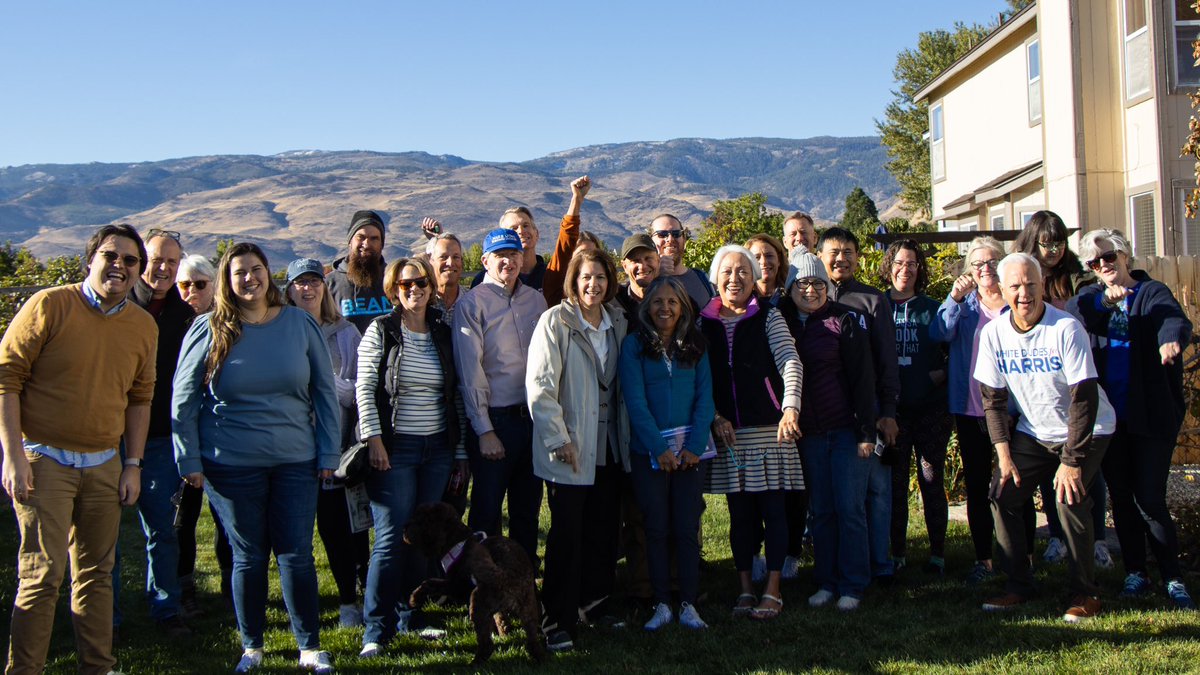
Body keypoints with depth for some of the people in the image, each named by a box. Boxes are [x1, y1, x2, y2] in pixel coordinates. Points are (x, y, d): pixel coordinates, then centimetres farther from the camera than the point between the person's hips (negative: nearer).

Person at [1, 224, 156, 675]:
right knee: (42, 574, -6)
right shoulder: (49, 306, -7)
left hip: (104, 465, 5)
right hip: (44, 460, -4)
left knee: (96, 573, 10)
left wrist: (133, 465, 11)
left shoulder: (143, 326, 8)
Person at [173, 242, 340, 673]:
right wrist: (190, 461, -1)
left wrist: (328, 453, 2)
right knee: (248, 557, 9)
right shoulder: (210, 331, -1)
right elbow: (183, 401, 3)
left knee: (297, 555, 3)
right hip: (231, 466, -1)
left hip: (296, 460, 1)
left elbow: (324, 391, 6)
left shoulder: (300, 325, 2)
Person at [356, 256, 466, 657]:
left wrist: (459, 452, 10)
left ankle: (409, 617, 20)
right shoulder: (381, 331, -2)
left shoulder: (444, 334, 9)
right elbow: (364, 388, -6)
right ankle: (377, 631, -1)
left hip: (437, 448, 4)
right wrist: (374, 438, -14)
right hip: (395, 448, -4)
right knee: (392, 538, -7)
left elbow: (456, 395, 12)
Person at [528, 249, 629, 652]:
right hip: (570, 450, -5)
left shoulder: (617, 322, 9)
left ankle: (595, 605, 27)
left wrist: (625, 435, 10)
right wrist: (559, 440, -15)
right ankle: (558, 622, 5)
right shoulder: (555, 321, -9)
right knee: (567, 535, -3)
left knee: (604, 530, 12)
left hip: (609, 448, 6)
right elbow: (539, 386, -13)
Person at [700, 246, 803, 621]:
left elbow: (790, 362, -11)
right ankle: (746, 590, 16)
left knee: (772, 509, 0)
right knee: (739, 513, 7)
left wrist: (790, 407, -25)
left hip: (767, 427, -2)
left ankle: (773, 591, 7)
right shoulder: (703, 323, 7)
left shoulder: (768, 318, 1)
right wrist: (715, 418, -7)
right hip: (726, 430, 2)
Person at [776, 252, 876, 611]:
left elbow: (863, 377, -7)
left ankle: (852, 586, 8)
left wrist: (866, 431, -12)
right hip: (808, 433, 4)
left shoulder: (843, 321, -5)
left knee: (850, 508, -1)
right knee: (820, 510, 7)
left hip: (847, 429, -3)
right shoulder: (783, 323, 6)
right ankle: (825, 582, 16)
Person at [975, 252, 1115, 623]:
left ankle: (1085, 593, -2)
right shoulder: (994, 333, -8)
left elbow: (1084, 398, -22)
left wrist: (1072, 460, -23)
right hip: (1033, 432, 5)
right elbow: (993, 398, -2)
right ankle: (1019, 585, 8)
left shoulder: (1066, 328, -22)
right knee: (1002, 493, -8)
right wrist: (1003, 452, -11)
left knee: (1070, 499, -21)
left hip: (1087, 430, -5)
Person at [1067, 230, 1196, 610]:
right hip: (1108, 416, 4)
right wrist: (1104, 298, -33)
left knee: (1150, 499, -6)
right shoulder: (1091, 297, 10)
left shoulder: (1151, 293, 0)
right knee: (1121, 497, 10)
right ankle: (1135, 572, 22)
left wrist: (1171, 338, -46)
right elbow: (1072, 312, -14)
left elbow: (1174, 318, -23)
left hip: (1151, 415, -4)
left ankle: (1173, 578, 5)